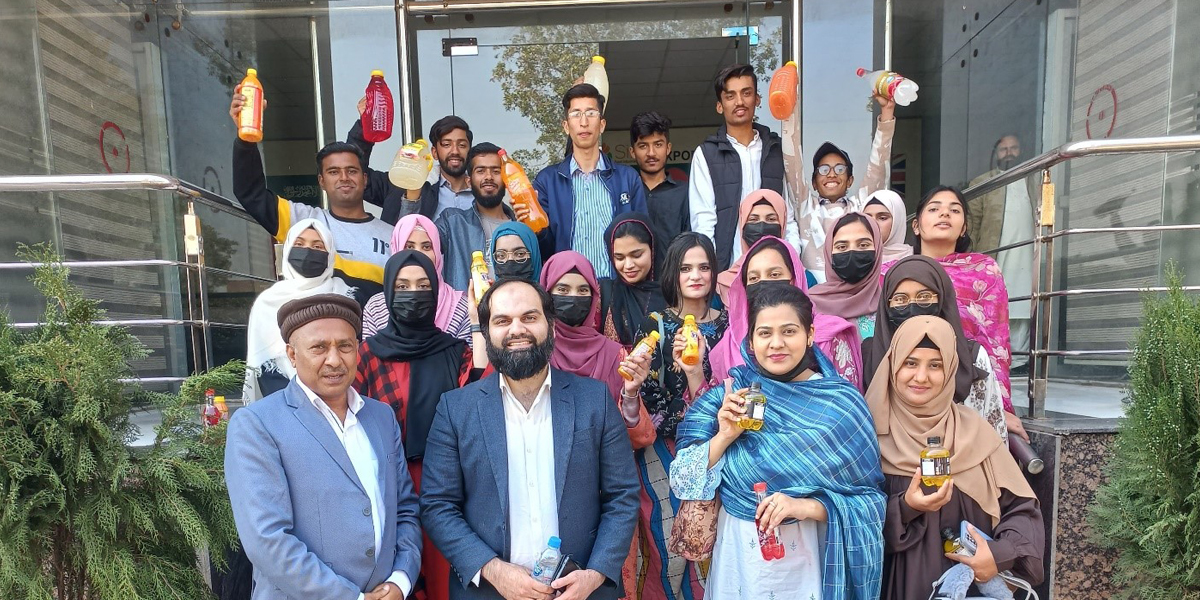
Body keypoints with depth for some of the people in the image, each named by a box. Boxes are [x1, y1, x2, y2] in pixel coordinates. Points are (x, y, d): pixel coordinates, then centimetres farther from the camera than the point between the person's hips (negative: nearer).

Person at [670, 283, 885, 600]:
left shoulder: (841, 403, -10)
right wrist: (725, 436, -22)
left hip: (808, 558, -2)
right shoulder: (730, 393, -6)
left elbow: (872, 500, -9)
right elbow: (683, 482, -7)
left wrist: (808, 506, -23)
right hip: (737, 552, 2)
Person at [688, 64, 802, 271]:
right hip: (726, 269, -2)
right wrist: (712, 273, -11)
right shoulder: (706, 154, 4)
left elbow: (790, 214, 10)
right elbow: (702, 221, -2)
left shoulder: (777, 150, 13)